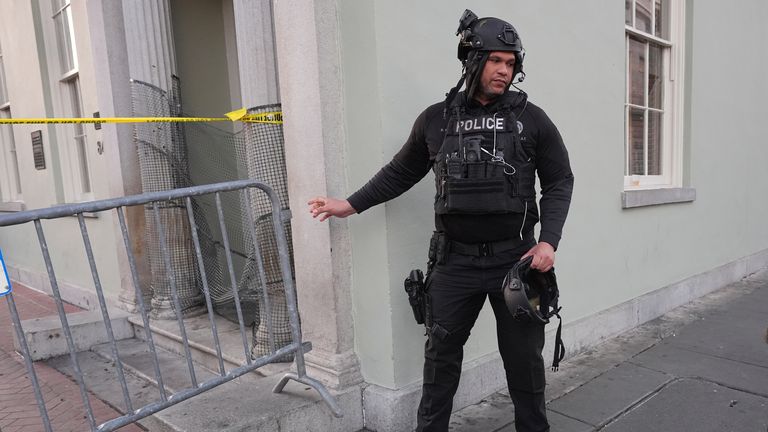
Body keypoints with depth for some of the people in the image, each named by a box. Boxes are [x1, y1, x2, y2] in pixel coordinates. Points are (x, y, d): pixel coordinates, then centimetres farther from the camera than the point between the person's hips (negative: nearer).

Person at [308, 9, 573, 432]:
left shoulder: (531, 118, 0)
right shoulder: (436, 119, 3)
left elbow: (559, 181, 4)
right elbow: (401, 172, 13)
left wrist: (548, 240, -9)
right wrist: (351, 204, 12)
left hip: (515, 257, 0)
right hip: (455, 259, 1)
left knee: (524, 356, 12)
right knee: (441, 353, 12)